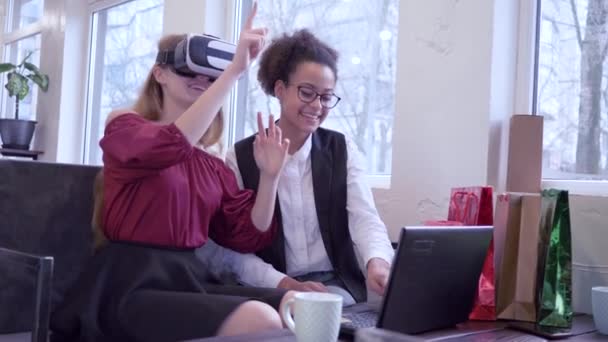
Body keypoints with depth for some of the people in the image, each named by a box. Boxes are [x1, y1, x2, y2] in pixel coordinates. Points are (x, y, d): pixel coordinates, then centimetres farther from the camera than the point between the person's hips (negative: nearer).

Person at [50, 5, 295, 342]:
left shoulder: (214, 166, 16)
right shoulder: (124, 127, 2)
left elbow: (248, 237, 12)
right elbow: (173, 144, -22)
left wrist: (269, 176, -1)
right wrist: (235, 70, -23)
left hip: (190, 280, 6)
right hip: (133, 283, -6)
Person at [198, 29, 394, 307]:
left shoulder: (343, 151, 5)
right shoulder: (241, 158, -1)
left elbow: (365, 218, -9)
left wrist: (378, 262, -31)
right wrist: (287, 285, -20)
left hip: (335, 285, 2)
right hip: (270, 291, -1)